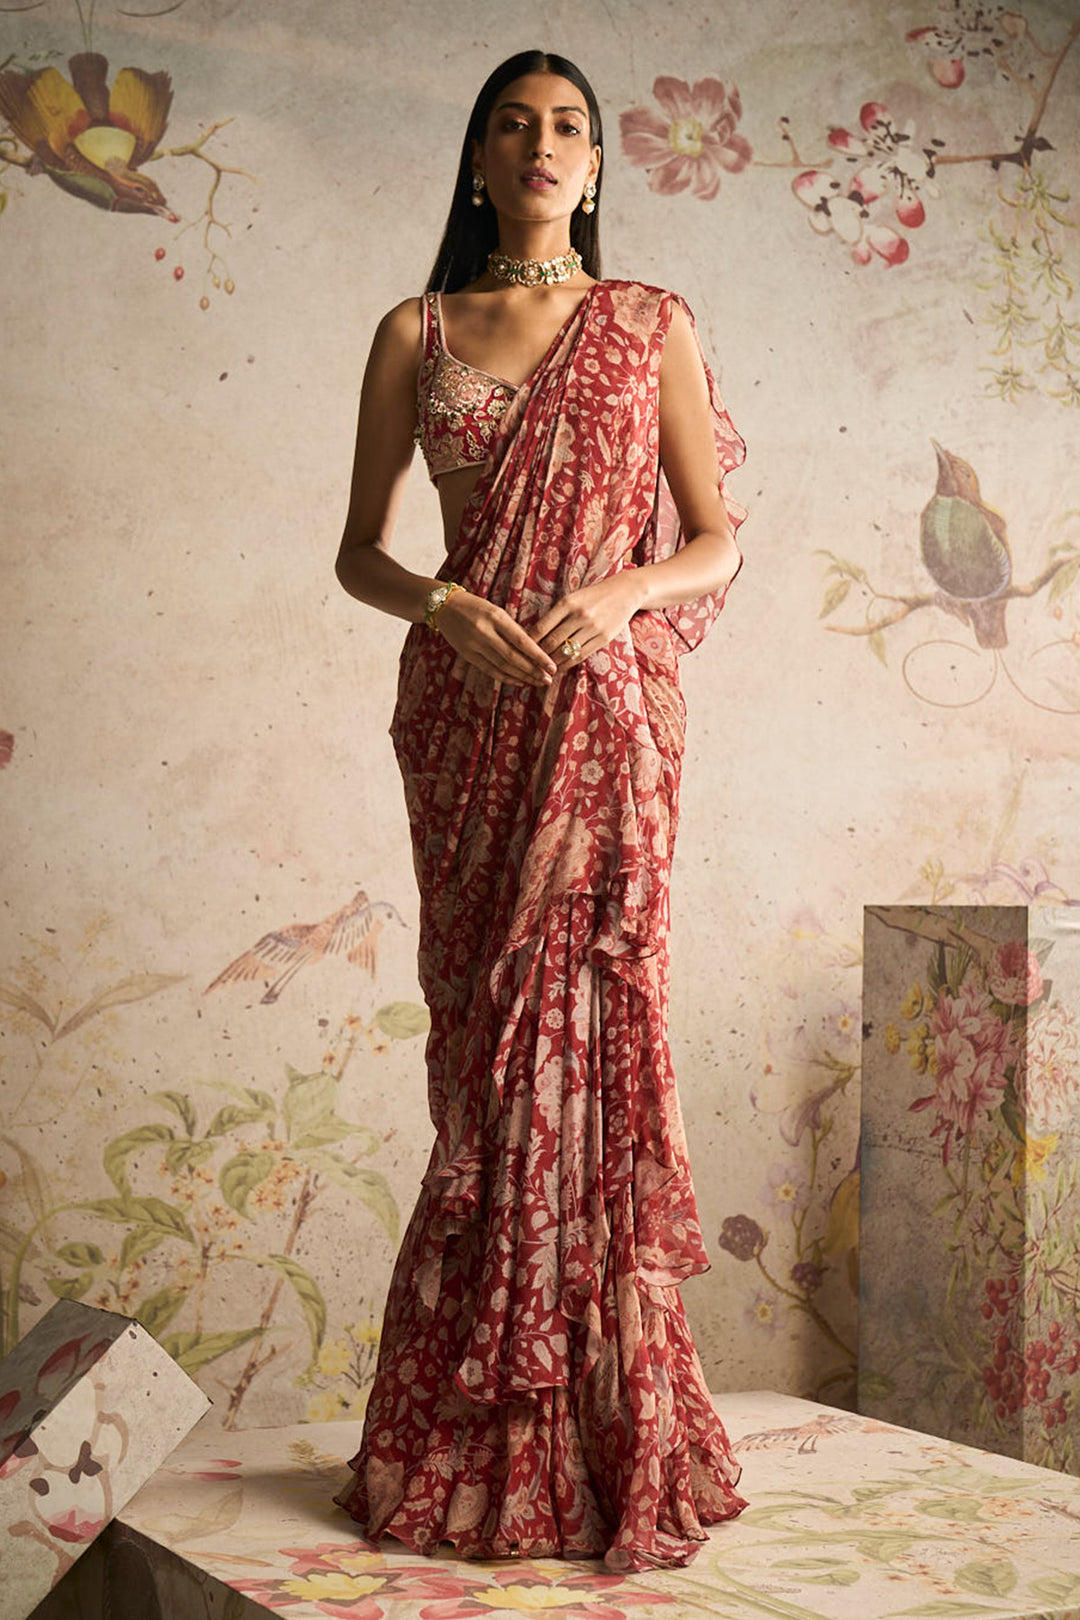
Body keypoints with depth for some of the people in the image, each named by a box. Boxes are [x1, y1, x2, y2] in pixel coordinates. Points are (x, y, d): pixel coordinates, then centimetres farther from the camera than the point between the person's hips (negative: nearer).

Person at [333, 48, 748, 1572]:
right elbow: (360, 549, 9)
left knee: (588, 1021, -5)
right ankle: (477, 1445, 12)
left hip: (607, 708, -1)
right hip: (467, 705, 1)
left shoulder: (653, 325, 8)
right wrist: (447, 607, -11)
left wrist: (617, 594, -14)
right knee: (484, 1032, 2)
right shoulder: (416, 335, 11)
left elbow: (718, 541, 5)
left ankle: (607, 1446, 5)